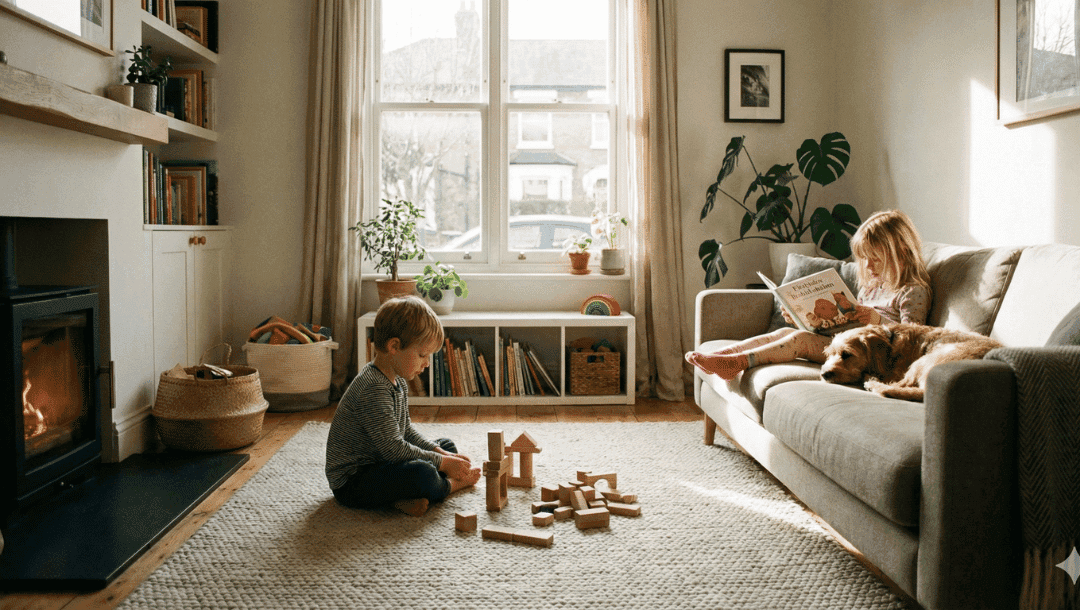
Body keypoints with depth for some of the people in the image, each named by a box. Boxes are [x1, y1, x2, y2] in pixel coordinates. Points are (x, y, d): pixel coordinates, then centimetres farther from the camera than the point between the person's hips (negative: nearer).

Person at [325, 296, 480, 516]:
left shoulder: (398, 382, 7)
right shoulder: (373, 390, -26)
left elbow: (406, 432, 15)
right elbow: (393, 448, -27)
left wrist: (441, 454, 1)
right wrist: (441, 463, -17)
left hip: (379, 463, 11)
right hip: (351, 480, -11)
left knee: (447, 446, 17)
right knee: (422, 474, -35)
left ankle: (410, 496, -9)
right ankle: (449, 485, 1)